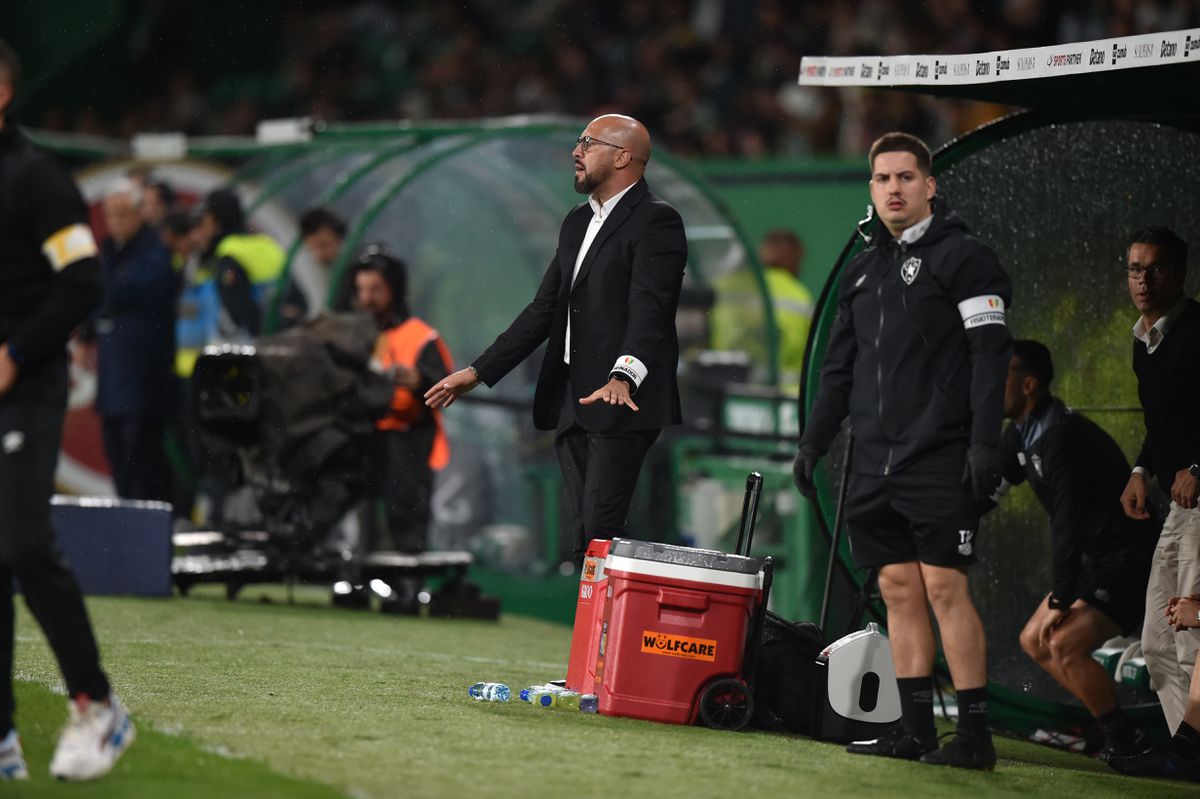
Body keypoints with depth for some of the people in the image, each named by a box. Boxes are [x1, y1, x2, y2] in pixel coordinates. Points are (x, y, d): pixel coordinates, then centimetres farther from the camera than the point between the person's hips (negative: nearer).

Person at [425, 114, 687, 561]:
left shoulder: (657, 222, -8)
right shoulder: (578, 222, 20)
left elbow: (649, 310, -21)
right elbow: (544, 309, 22)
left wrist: (623, 378, -37)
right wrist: (478, 372, 17)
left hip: (622, 405, -9)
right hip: (570, 405, 9)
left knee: (600, 535, -15)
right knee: (582, 539, 7)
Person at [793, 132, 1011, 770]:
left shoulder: (963, 257, -3)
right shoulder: (862, 269, 19)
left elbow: (990, 354, -10)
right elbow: (839, 368, 25)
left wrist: (984, 442, -18)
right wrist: (814, 441, 17)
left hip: (941, 463, -7)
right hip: (875, 465, 7)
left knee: (944, 586, -10)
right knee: (898, 588, 6)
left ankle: (975, 734, -8)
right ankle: (915, 729, 9)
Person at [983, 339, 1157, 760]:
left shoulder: (1062, 436, -24)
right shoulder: (1020, 435, 6)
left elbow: (1067, 523, -27)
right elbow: (989, 491, 20)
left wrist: (1060, 601, -25)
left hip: (1132, 563, -11)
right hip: (1096, 561, 11)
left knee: (1064, 644, -21)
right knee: (1034, 641, 13)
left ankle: (1125, 741, -6)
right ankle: (1117, 732, 16)